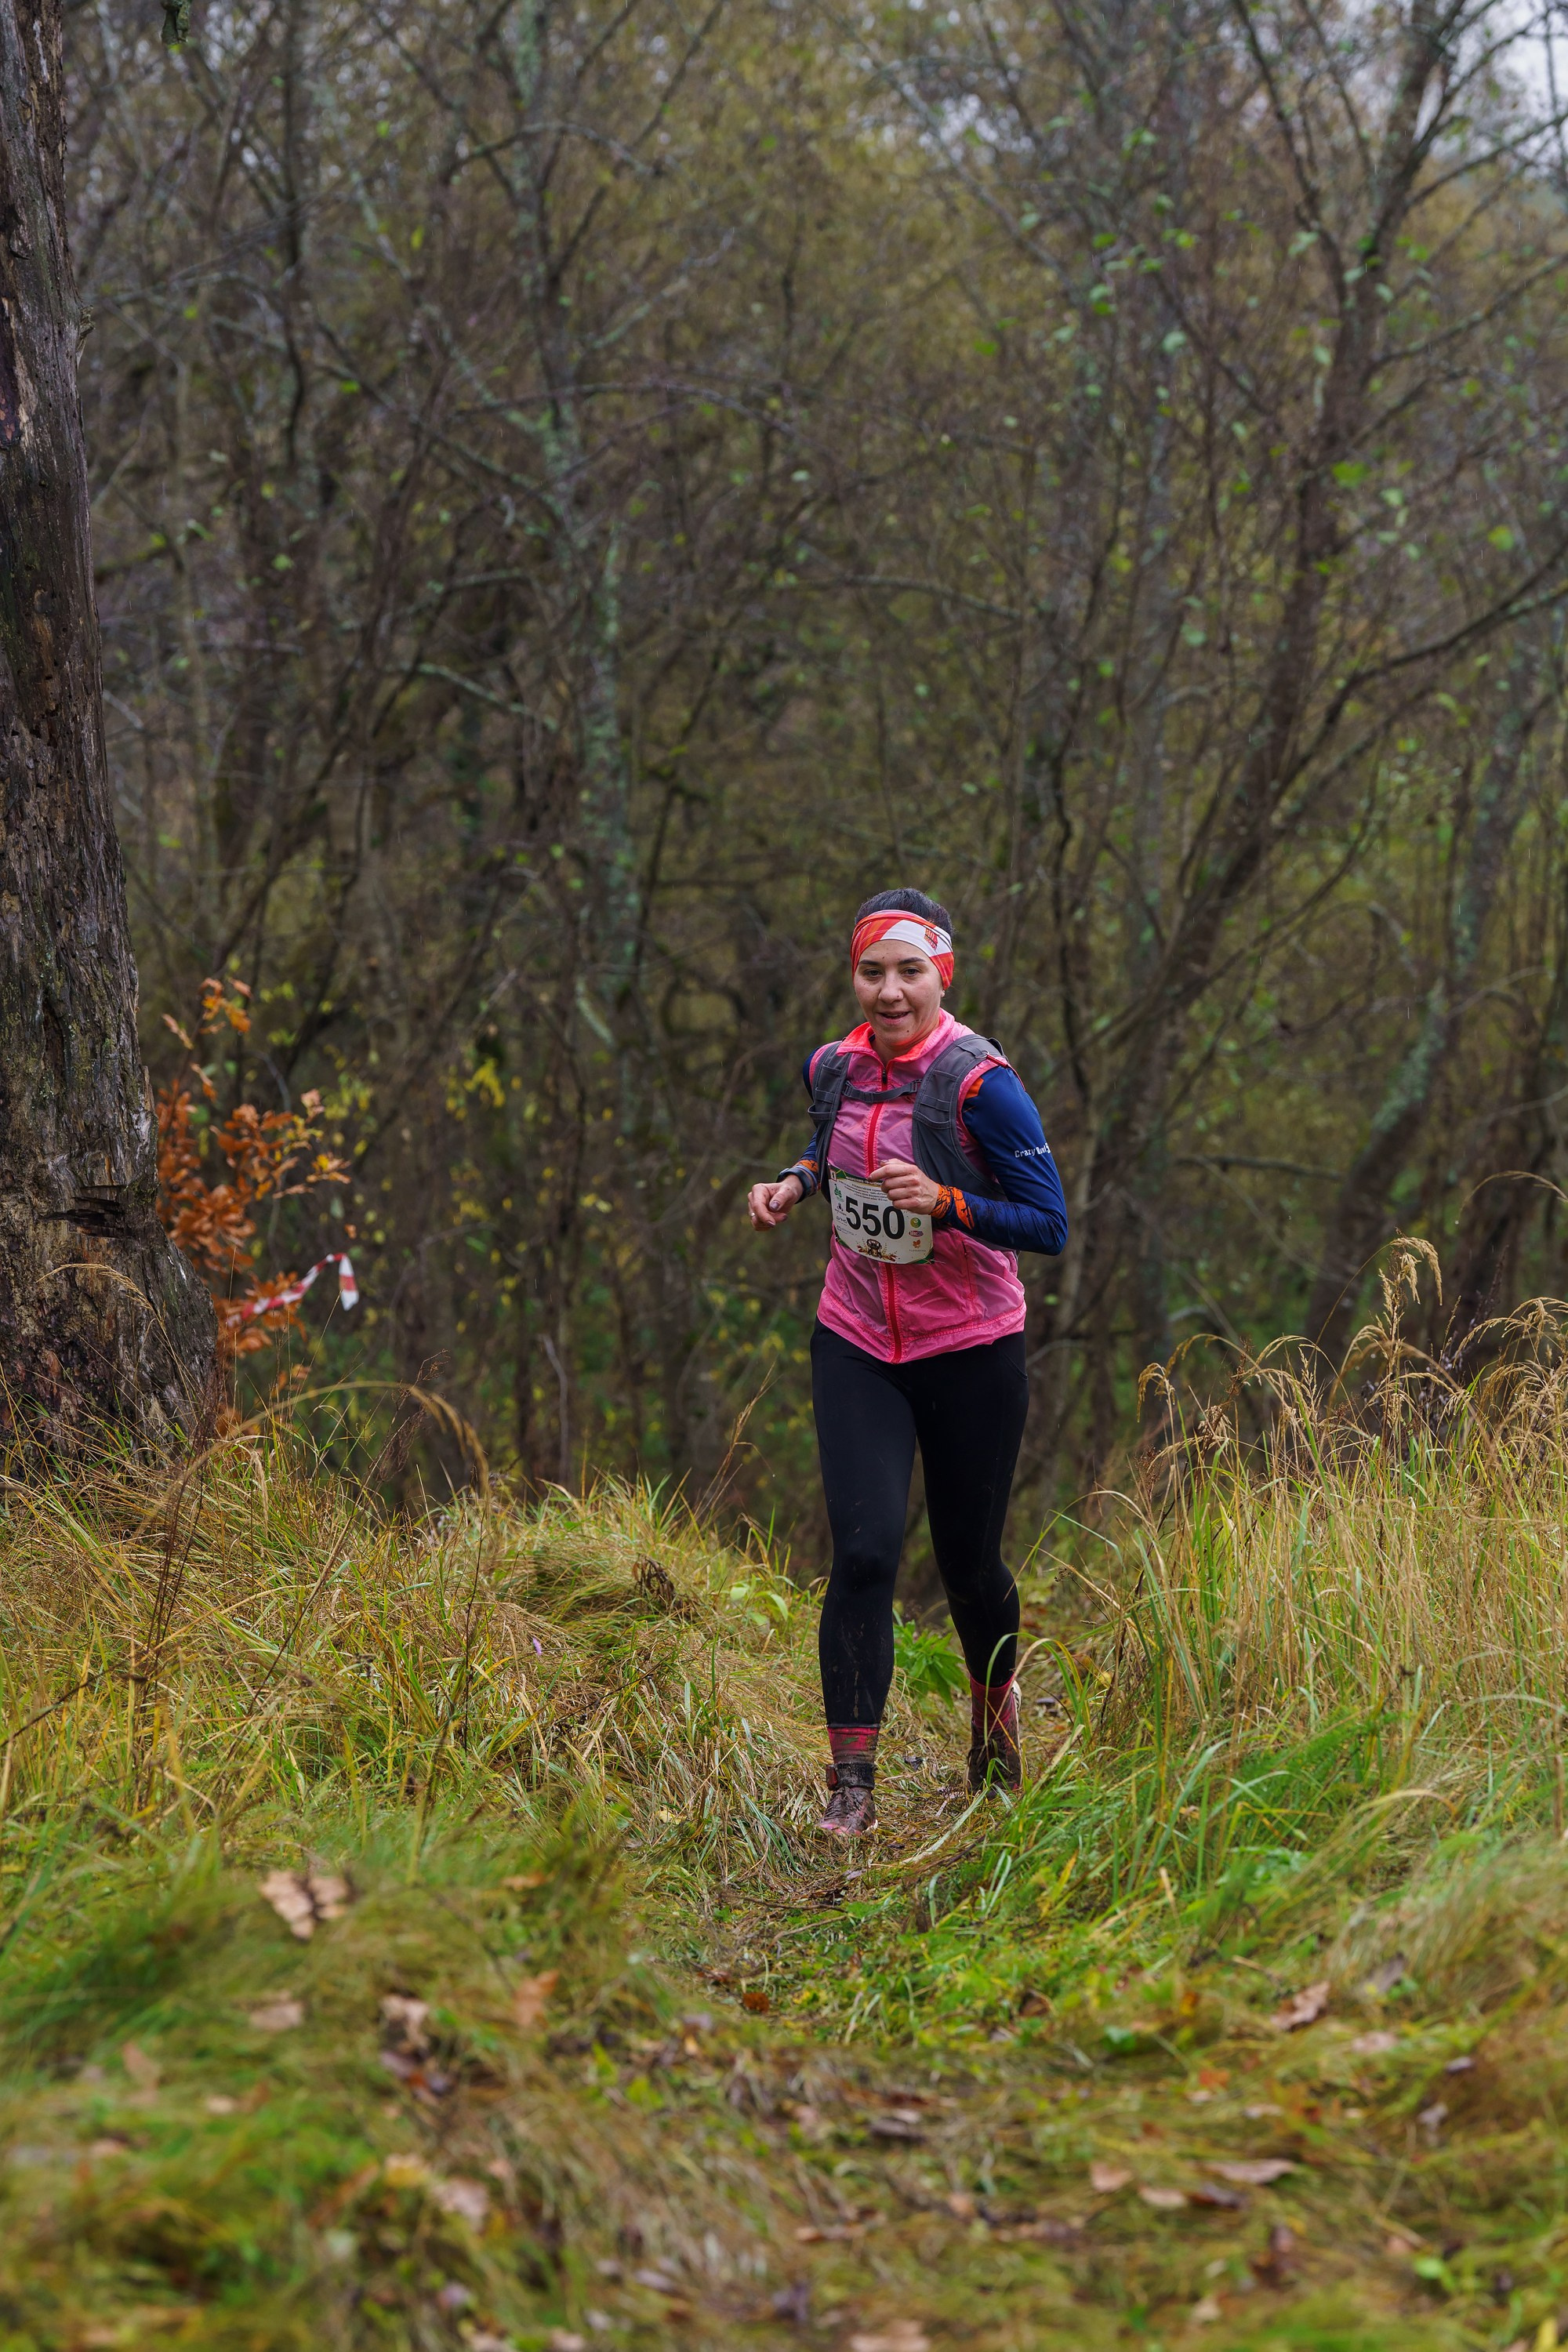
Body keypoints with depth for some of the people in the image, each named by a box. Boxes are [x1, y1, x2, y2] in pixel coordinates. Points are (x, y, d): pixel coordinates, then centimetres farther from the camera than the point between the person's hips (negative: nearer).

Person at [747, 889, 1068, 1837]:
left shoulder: (980, 1082, -17)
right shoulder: (835, 1067, 0)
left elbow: (1051, 1225, -16)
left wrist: (945, 1202, -30)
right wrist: (795, 1183, 3)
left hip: (970, 1352, -3)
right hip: (857, 1345, 3)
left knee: (969, 1562, 10)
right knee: (865, 1550, -13)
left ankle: (996, 1700, 43)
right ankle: (852, 1785, -8)